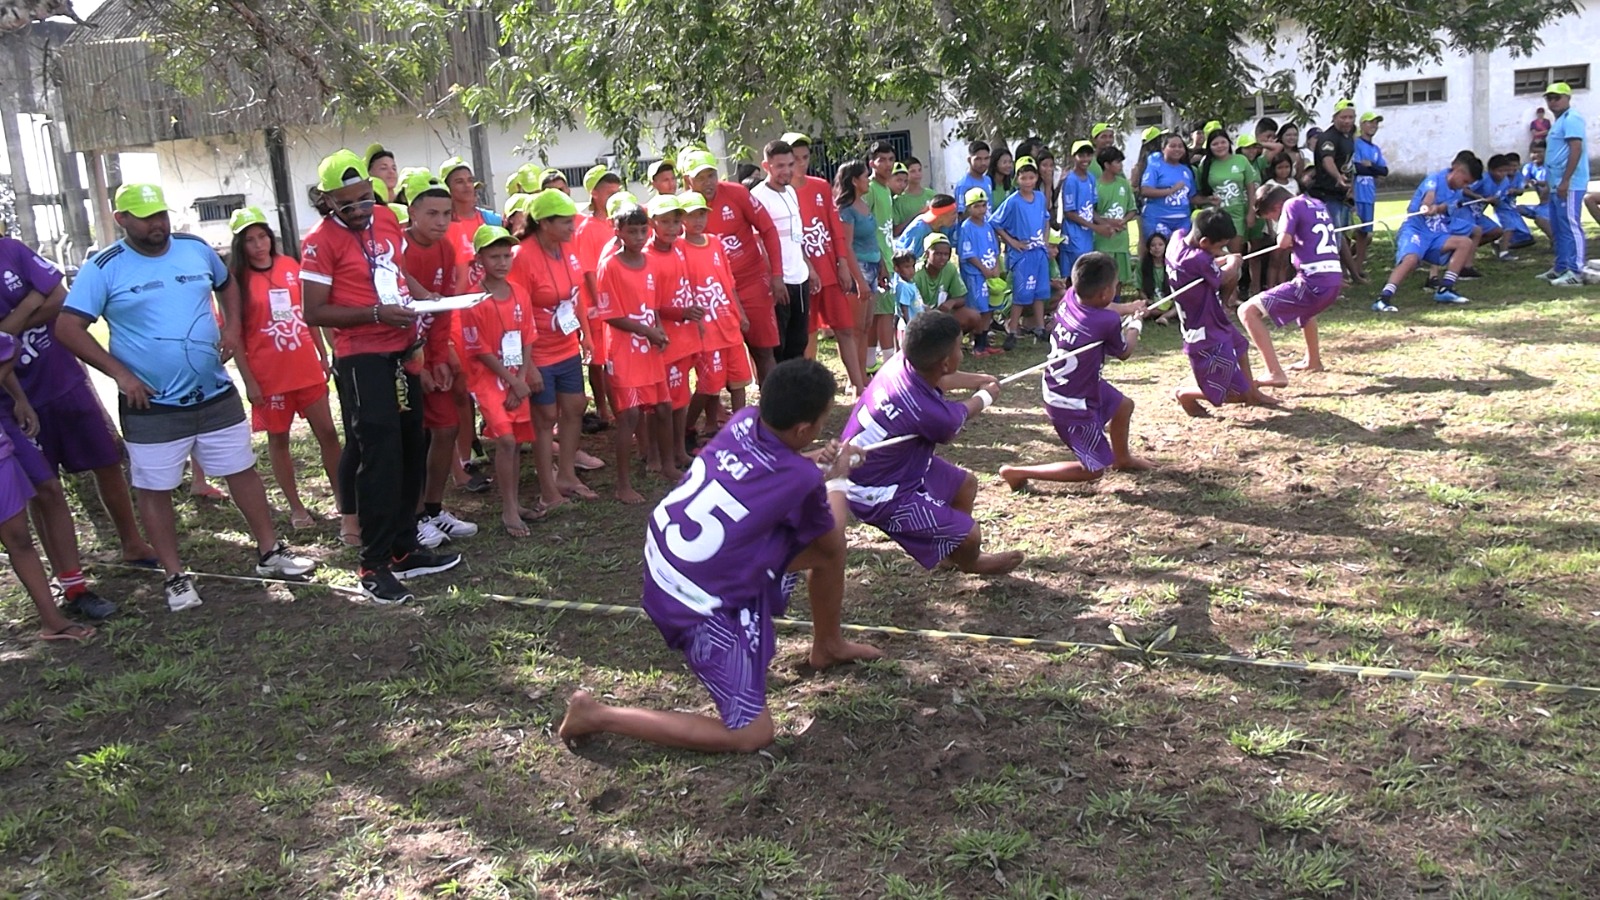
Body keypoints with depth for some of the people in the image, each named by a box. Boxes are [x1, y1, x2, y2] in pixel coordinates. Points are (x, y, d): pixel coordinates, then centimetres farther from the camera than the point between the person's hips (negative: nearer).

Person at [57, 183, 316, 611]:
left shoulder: (196, 249, 3)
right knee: (154, 489, 5)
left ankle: (270, 552, 24)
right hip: (152, 405, -3)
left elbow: (227, 284, 22)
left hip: (216, 394, 3)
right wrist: (119, 373, -18)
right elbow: (68, 328, -12)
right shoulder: (104, 268, -9)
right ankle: (175, 576, 18)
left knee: (242, 471, 10)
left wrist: (232, 326, 4)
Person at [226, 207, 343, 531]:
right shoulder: (238, 280, -7)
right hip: (269, 375, -3)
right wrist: (248, 381, -11)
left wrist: (323, 356, 12)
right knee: (278, 439, 9)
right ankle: (295, 507, 20)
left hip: (307, 368, 3)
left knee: (327, 433, 6)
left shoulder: (290, 266, 3)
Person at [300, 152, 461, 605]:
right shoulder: (321, 241, -11)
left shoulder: (387, 219, 9)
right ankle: (375, 565, 1)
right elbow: (315, 312, -13)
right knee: (380, 458, -9)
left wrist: (426, 296, 4)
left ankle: (404, 549, 25)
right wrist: (377, 314, -22)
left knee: (412, 453, 12)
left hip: (402, 351, 7)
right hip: (361, 359, -7)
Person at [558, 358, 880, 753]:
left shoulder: (743, 421, -8)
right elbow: (828, 545, 2)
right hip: (700, 605, -8)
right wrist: (836, 478, 16)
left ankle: (828, 646, 38)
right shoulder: (801, 481, -23)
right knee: (751, 735, -1)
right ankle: (599, 716, 1)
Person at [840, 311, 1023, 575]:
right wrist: (985, 396, 14)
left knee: (965, 484, 22)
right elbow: (959, 415, -7)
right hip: (878, 496, -9)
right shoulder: (932, 414, -35)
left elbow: (936, 379, 11)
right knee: (970, 537, -2)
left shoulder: (902, 361, -16)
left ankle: (957, 551, 46)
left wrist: (978, 380, 24)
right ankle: (969, 561, 36)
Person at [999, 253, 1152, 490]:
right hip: (1073, 406, -9)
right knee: (1094, 470, 5)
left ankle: (1122, 458, 56)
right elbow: (1124, 352, -5)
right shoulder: (1107, 321, -30)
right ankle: (1017, 472, 3)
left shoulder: (1070, 297, -12)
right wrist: (1135, 324, 12)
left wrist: (1128, 311, 17)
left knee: (1124, 406, 30)